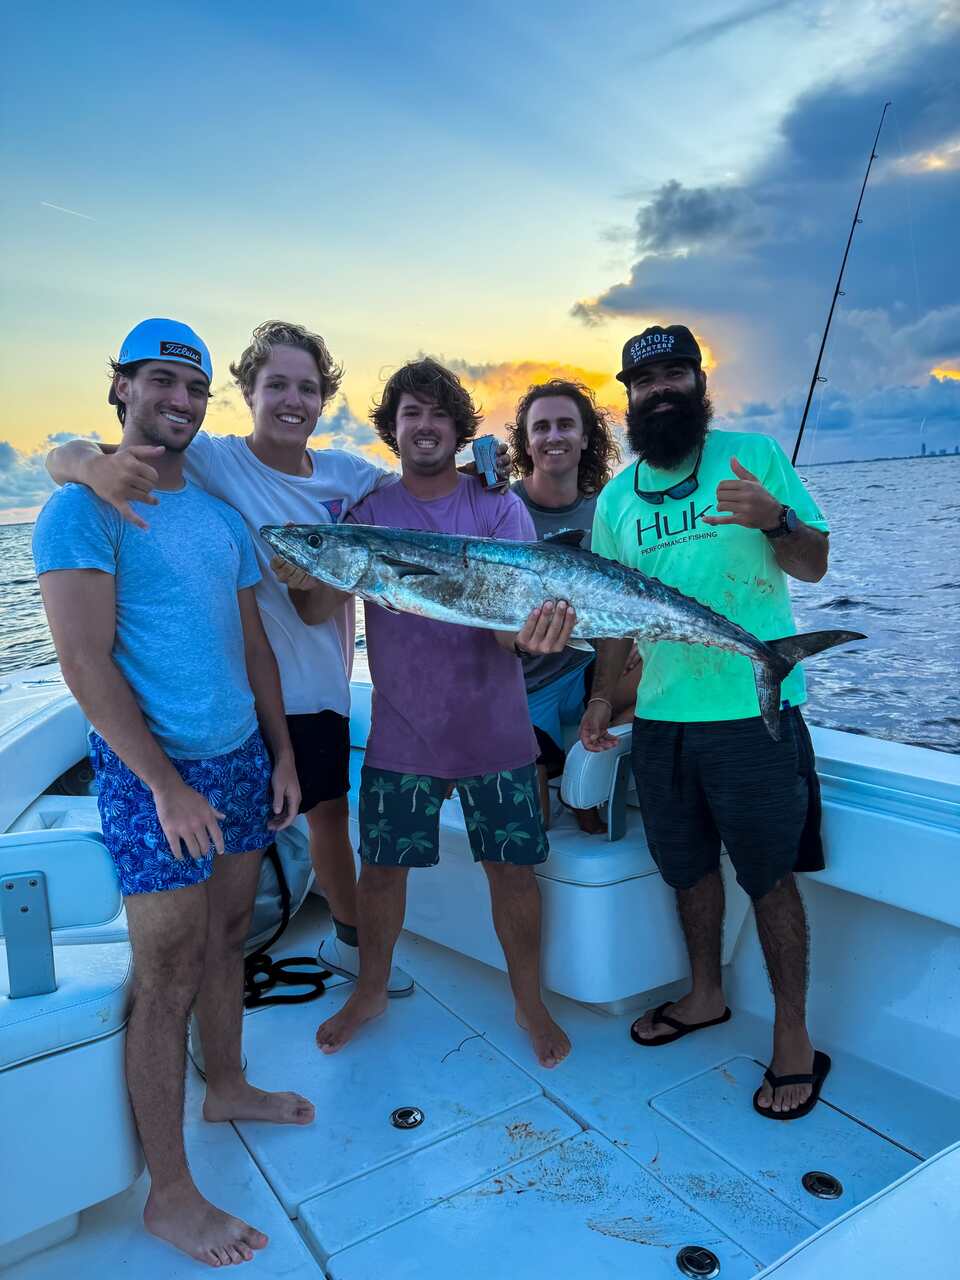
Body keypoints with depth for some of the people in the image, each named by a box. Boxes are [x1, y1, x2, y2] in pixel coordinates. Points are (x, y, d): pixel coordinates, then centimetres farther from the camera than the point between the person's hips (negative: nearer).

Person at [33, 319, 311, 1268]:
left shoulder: (220, 515, 12)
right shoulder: (84, 510, -9)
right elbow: (86, 663, -15)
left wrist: (282, 752, 12)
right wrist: (168, 785, -18)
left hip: (241, 758, 7)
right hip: (151, 772, -7)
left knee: (227, 938, 19)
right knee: (167, 978, 1)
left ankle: (225, 1085, 42)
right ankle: (168, 1194, 18)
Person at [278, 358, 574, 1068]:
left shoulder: (498, 506, -2)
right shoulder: (369, 512, 2)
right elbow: (320, 610, -5)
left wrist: (530, 633, -35)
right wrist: (307, 578, -28)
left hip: (494, 729, -1)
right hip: (401, 731, 1)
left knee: (514, 870, 8)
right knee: (383, 868, 11)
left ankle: (531, 1002, 31)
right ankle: (371, 990, 37)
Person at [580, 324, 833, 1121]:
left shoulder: (754, 455, -1)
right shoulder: (616, 498, 10)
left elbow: (814, 564, -2)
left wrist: (774, 518, -22)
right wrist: (602, 699, 8)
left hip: (755, 708, -4)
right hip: (661, 716, 5)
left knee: (770, 875, 3)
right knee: (688, 866, 17)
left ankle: (793, 1038, 22)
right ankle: (706, 995, 39)